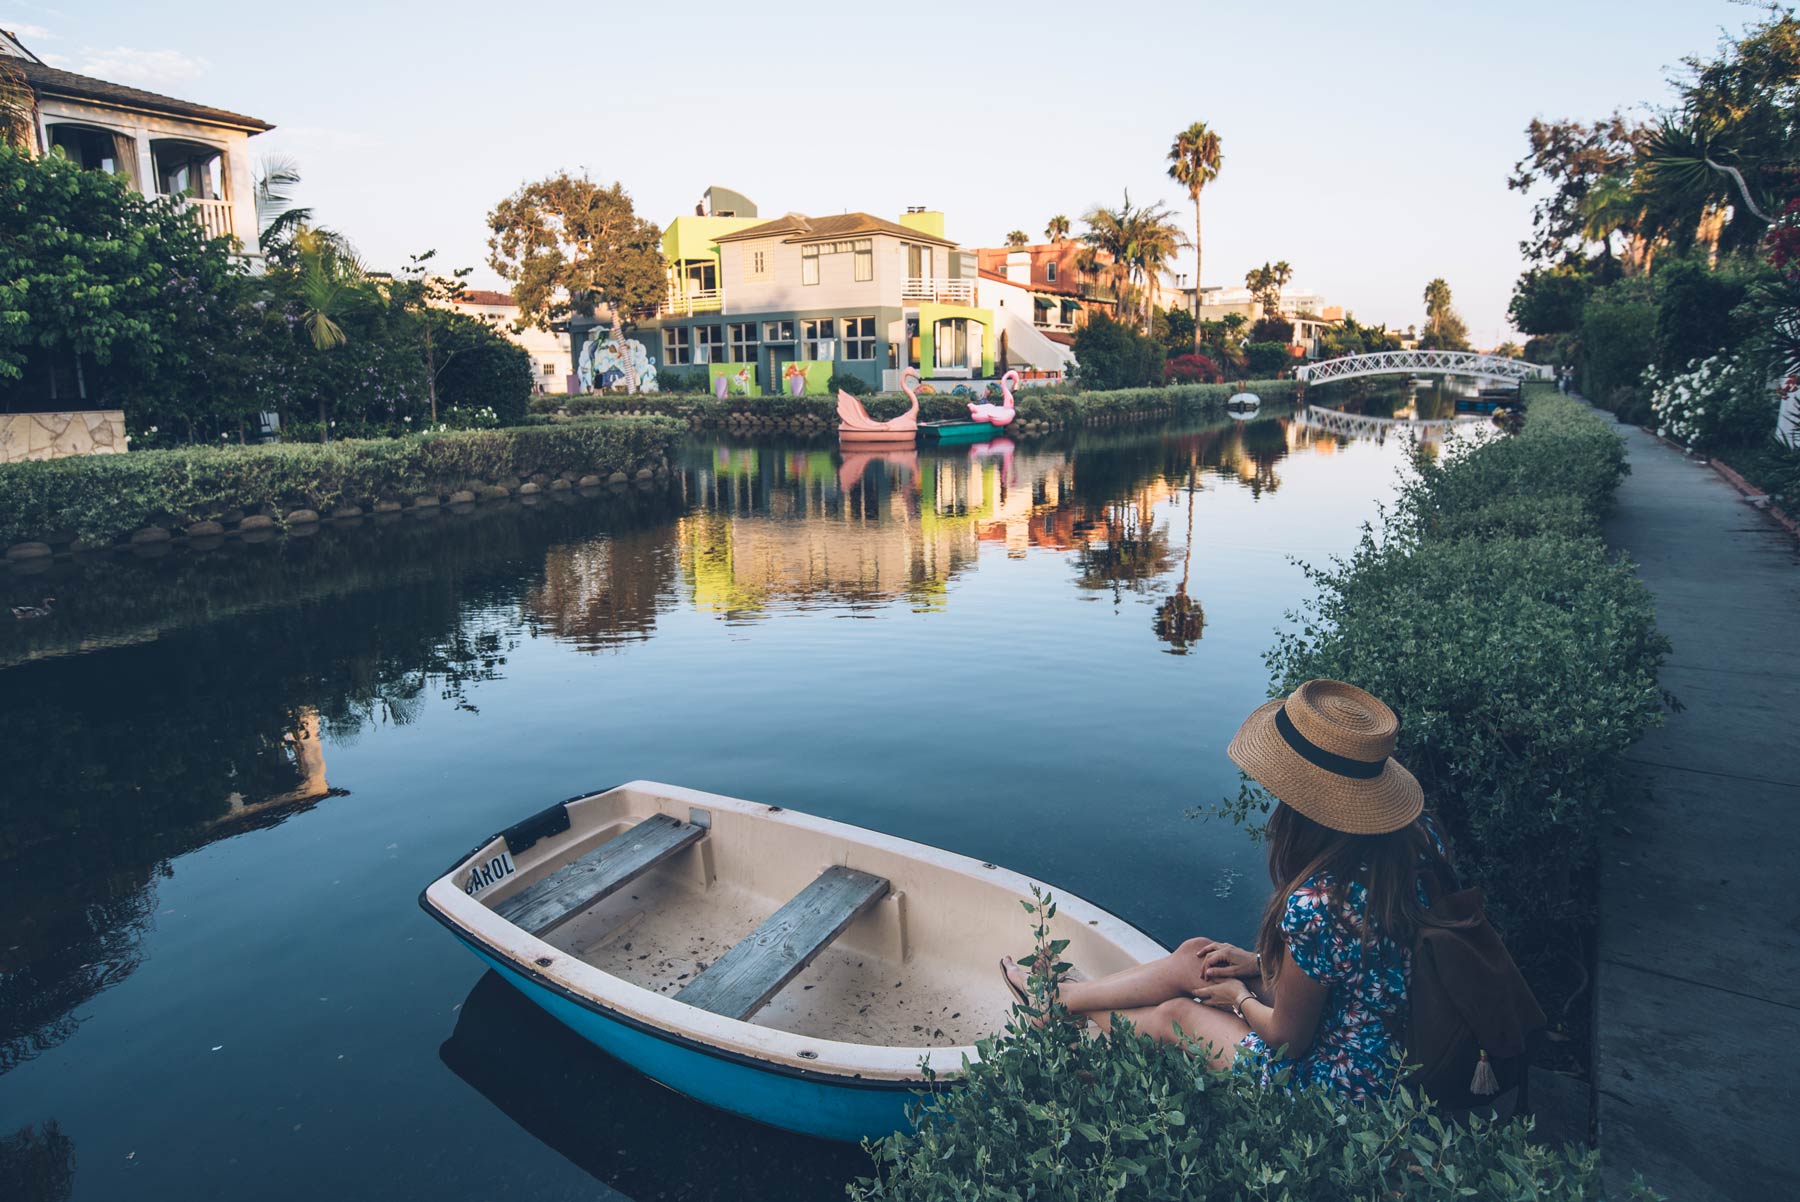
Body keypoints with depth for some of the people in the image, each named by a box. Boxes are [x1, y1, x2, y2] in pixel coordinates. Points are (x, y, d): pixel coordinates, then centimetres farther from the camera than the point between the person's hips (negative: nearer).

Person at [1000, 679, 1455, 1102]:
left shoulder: (1315, 905, -36)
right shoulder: (1415, 834, -12)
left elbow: (1288, 1038, -19)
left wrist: (1240, 999, 1)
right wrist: (1260, 961, 9)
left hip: (1330, 1087, -7)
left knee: (1178, 1014, 14)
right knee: (1193, 955, 14)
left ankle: (1070, 1010, 44)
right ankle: (1063, 995, 35)